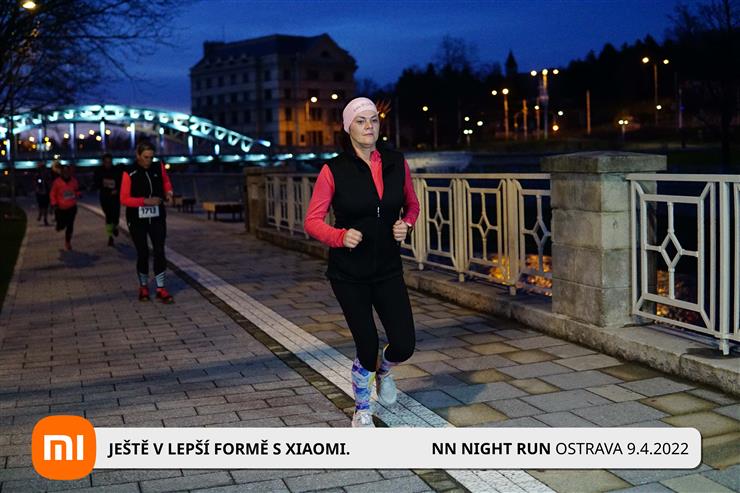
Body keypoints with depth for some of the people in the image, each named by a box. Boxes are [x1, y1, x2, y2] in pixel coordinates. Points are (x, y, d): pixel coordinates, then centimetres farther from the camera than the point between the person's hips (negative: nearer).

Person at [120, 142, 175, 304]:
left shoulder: (159, 168, 0)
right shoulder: (130, 174, -11)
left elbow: (166, 181, 22)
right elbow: (124, 199, -13)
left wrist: (168, 192, 2)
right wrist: (145, 201, -23)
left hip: (157, 217, 2)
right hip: (137, 219, -2)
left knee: (159, 251, -5)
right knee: (142, 253, 6)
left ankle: (160, 289, -1)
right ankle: (143, 287, 23)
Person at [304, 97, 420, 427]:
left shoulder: (397, 164, 0)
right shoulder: (334, 171, -10)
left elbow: (412, 204, 14)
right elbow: (312, 220, -8)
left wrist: (406, 224, -7)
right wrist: (340, 236, -26)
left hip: (388, 269, 3)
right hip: (348, 273, -3)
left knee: (404, 345, -3)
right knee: (367, 345, -2)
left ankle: (383, 370, 37)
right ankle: (362, 409, 29)